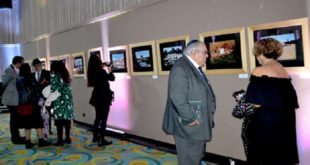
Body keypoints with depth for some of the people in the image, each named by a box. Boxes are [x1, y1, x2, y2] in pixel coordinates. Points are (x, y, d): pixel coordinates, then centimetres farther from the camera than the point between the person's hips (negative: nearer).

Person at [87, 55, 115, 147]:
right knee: (103, 119, -2)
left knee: (98, 117, 19)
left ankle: (95, 137, 28)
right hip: (104, 97, -8)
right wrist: (109, 70, 8)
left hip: (97, 97, 8)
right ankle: (101, 140, 0)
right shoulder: (101, 71, -18)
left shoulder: (92, 72, 4)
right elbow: (112, 78, -8)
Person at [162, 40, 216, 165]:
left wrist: (208, 116, 12)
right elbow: (178, 98, -27)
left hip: (199, 124, 10)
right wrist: (190, 119, -21)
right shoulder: (180, 68, -20)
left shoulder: (196, 68, 12)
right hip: (189, 126, -10)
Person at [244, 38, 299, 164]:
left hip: (264, 121, -7)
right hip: (285, 120, 7)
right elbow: (292, 101, 11)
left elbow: (256, 104, -18)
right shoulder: (284, 71, 9)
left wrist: (243, 99, 1)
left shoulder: (258, 72, -12)